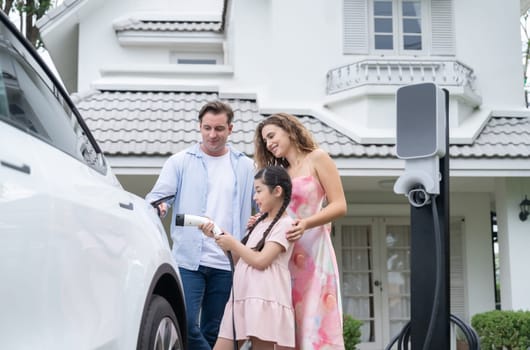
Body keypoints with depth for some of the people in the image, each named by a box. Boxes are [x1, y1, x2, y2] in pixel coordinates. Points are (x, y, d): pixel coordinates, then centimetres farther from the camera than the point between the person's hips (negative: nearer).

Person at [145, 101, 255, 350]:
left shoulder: (245, 166, 12)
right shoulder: (180, 161, 7)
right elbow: (158, 195, 0)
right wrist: (156, 206, -23)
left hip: (227, 264, 2)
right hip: (188, 260, -1)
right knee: (186, 325, -15)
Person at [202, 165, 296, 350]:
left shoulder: (285, 224, -4)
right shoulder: (260, 223, 23)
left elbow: (260, 261, -14)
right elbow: (239, 258, 21)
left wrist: (233, 244, -3)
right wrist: (219, 236, 12)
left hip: (264, 300, -8)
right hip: (241, 297, 9)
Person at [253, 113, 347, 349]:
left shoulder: (317, 158, 4)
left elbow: (339, 205, -5)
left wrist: (306, 224, -18)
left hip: (312, 249, -6)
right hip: (284, 253, 6)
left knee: (315, 320, -8)